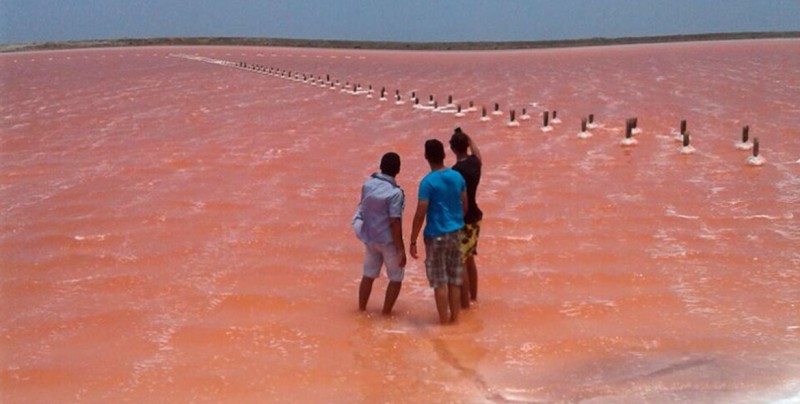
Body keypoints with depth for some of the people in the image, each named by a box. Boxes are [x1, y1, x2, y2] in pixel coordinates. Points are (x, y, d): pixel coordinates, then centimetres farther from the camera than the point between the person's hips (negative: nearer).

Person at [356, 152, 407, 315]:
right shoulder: (395, 192, -22)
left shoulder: (367, 185, -2)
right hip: (388, 240, -6)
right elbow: (395, 223, -22)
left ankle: (361, 310, 26)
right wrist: (401, 249, -16)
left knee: (368, 275, 20)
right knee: (396, 278, 10)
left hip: (369, 237, 6)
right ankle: (386, 314, 12)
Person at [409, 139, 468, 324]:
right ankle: (455, 318, 21)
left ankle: (444, 322, 8)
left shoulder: (428, 182, -16)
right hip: (455, 233, 6)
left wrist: (413, 241, -10)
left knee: (439, 282, 3)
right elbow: (465, 206, 11)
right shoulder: (458, 177, 2)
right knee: (454, 280, 14)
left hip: (436, 235, -6)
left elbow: (420, 215, -17)